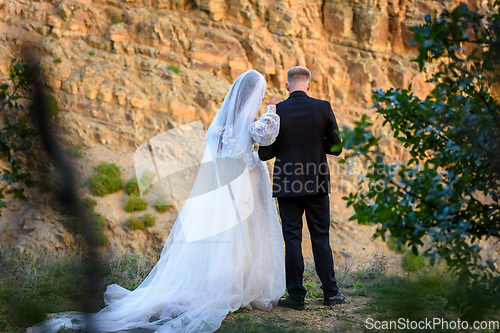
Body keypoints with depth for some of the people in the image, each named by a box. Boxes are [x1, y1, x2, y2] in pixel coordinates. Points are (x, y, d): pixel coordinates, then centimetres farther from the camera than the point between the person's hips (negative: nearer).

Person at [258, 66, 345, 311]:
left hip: (287, 187, -1)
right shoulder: (323, 108, -5)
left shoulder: (276, 111, -7)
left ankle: (296, 296, 8)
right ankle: (330, 292, 18)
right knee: (321, 238, 11)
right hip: (317, 185, 1)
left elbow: (264, 154, -7)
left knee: (292, 239, 5)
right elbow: (335, 147, -2)